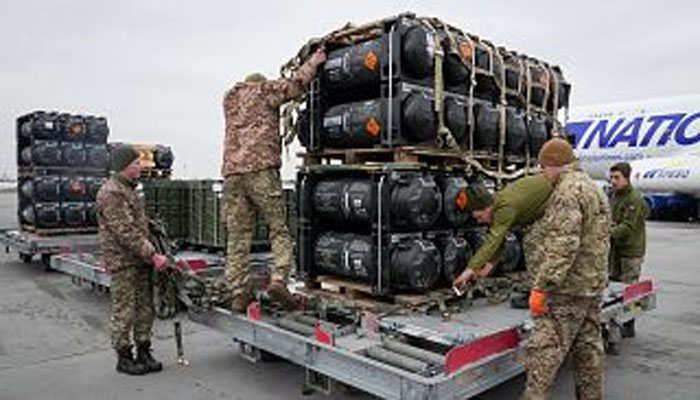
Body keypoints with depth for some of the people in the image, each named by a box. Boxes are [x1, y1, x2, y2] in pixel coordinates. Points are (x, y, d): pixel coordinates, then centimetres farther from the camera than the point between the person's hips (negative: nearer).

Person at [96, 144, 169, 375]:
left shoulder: (129, 189, 16)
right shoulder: (110, 193, -15)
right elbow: (126, 232, -22)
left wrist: (150, 254, 17)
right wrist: (152, 255, -23)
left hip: (141, 260, 9)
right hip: (122, 262, -9)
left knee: (145, 309, 12)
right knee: (124, 312, 1)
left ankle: (143, 353, 22)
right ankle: (124, 358, 14)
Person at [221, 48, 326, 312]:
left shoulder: (229, 100, 28)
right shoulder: (263, 89, 11)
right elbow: (296, 85, 5)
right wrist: (313, 63, 21)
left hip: (232, 172, 5)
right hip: (261, 169, -5)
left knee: (238, 236, 4)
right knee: (279, 229, 0)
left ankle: (238, 294, 3)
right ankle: (278, 280, -15)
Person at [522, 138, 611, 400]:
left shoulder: (568, 191, -16)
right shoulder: (593, 188, 18)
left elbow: (563, 245, -25)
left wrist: (541, 286, -23)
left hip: (568, 289, -10)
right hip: (593, 285, 10)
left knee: (544, 349, -7)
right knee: (588, 347, 16)